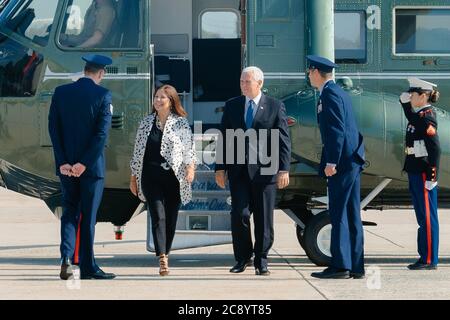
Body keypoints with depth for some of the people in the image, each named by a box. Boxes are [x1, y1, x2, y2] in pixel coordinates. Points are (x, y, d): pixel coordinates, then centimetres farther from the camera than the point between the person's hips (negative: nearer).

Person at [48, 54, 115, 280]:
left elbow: (53, 129, -1)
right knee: (88, 216, 5)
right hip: (91, 166, -3)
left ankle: (66, 257, -6)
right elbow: (102, 133, -15)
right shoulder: (103, 95, -8)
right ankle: (88, 267, 9)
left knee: (69, 212, 12)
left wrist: (63, 162, -3)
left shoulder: (61, 92, 3)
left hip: (66, 165, 3)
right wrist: (84, 163, -13)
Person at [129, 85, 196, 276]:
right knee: (158, 216, -12)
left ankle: (165, 255, 17)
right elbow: (138, 151, 15)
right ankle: (162, 259, -21)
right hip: (151, 177, 1)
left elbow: (189, 149, 1)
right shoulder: (146, 123, 11)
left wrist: (190, 167, -16)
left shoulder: (181, 123, 4)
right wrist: (133, 177, 15)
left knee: (171, 219, 3)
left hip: (174, 177, -1)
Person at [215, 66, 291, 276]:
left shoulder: (275, 107, 2)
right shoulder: (232, 106, 10)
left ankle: (261, 261, 14)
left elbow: (284, 140, -1)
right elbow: (223, 138, 12)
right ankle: (243, 257, 12)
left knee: (263, 218, 3)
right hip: (238, 169, 2)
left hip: (264, 169, -2)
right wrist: (220, 168, 6)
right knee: (239, 214, -4)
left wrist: (284, 169, -9)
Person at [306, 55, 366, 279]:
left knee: (339, 214, -8)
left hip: (342, 161, -10)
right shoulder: (337, 92, 19)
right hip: (351, 160, 10)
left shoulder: (329, 94, -11)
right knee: (351, 214, 9)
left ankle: (340, 265, -8)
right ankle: (355, 266, 12)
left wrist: (331, 162, -20)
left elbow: (336, 130, -18)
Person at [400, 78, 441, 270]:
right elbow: (411, 118, 36)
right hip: (415, 173, 9)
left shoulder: (427, 117, -15)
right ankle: (425, 258, 19)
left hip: (424, 174, -9)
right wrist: (404, 102, 17)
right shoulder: (418, 115, 11)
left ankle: (430, 261, 0)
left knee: (427, 217, -4)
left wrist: (432, 177, -21)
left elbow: (435, 149, -19)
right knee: (422, 217, 13)